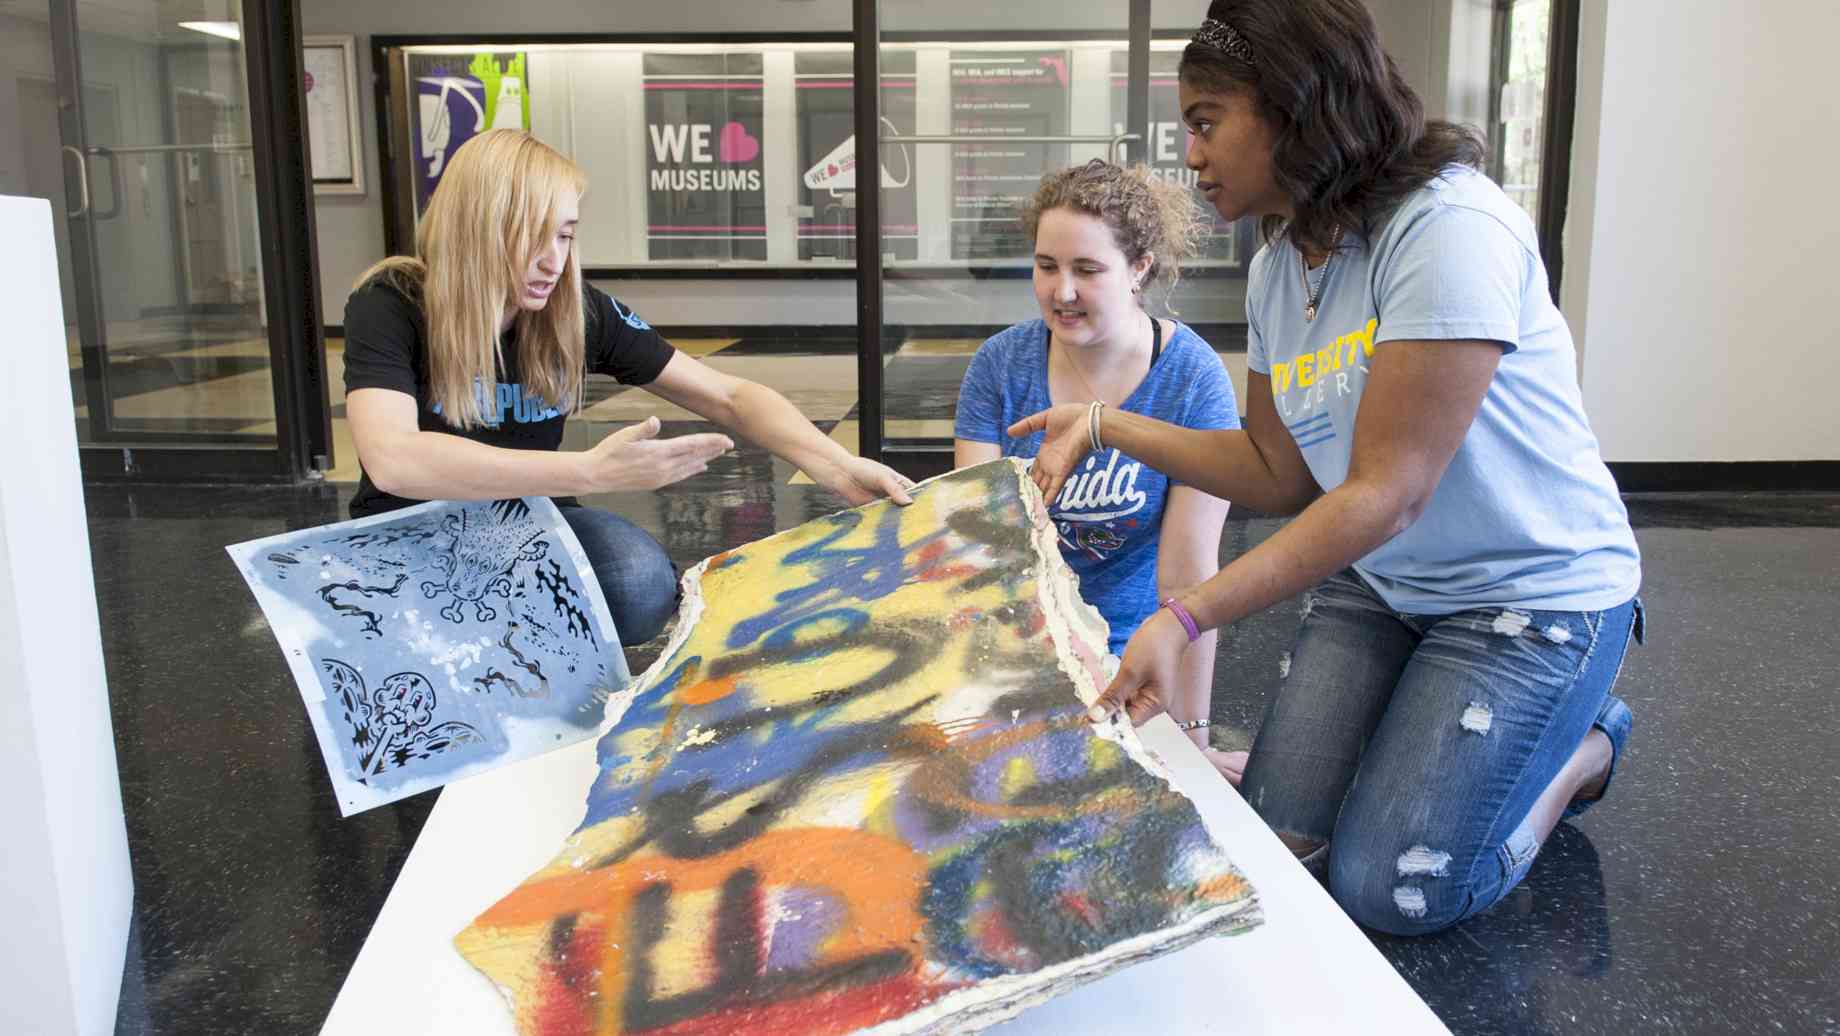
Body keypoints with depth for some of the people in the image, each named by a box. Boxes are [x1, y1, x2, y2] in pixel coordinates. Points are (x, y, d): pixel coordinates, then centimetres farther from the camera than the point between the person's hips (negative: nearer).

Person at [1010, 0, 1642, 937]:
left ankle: (1580, 746, 15)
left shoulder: (1449, 226, -25)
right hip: (1377, 584, 7)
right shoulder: (1278, 266, 1)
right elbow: (1278, 472, 8)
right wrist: (1106, 425, 2)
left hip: (1533, 589, -7)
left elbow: (1387, 494, -28)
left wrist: (1185, 618, -32)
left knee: (1386, 889, -9)